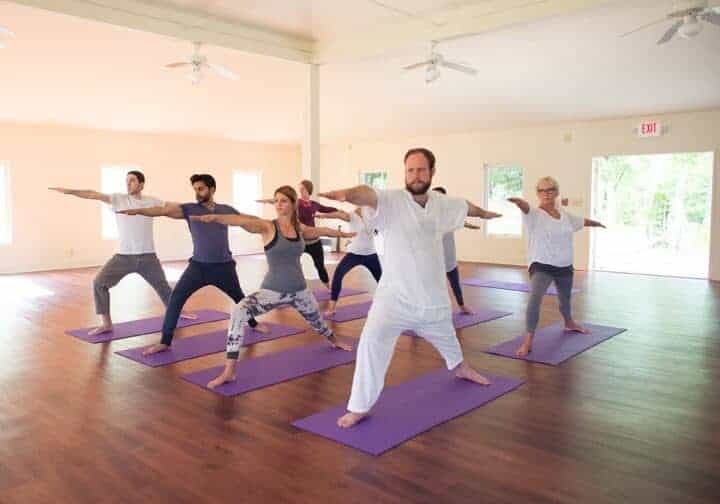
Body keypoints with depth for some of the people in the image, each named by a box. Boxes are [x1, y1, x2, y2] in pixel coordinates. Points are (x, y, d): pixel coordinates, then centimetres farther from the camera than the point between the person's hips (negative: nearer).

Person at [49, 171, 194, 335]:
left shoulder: (152, 201, 0)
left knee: (162, 286, 15)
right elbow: (95, 195, -16)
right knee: (99, 283, -12)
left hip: (147, 256, 1)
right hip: (123, 256, 0)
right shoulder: (118, 199, -4)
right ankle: (106, 323, -1)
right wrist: (69, 191, -27)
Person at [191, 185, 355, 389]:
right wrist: (215, 217, -49)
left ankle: (334, 341, 63)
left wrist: (342, 233, 39)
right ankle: (229, 371, -22)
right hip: (273, 291, -4)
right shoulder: (268, 227, -12)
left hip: (299, 290, 4)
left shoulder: (300, 228, 1)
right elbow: (243, 220, -32)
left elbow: (321, 230, 22)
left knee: (317, 322, 25)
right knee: (239, 312, -29)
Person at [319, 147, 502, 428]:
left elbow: (465, 206, 21)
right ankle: (359, 407, -5)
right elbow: (367, 194, -41)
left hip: (433, 295, 5)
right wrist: (347, 193, -64)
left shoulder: (442, 204, -2)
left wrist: (484, 213, 41)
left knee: (445, 336, 29)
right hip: (395, 295, -5)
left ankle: (460, 367, 63)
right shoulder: (391, 201, -18)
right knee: (372, 342, -21)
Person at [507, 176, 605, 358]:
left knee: (565, 298, 28)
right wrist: (518, 201, -63)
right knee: (535, 298, -29)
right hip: (541, 266, -6)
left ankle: (569, 323, 60)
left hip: (565, 266, 6)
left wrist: (597, 223, 44)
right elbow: (526, 207, -39)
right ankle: (528, 341, -23)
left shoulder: (564, 214, 4)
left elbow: (581, 221, 24)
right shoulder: (535, 214, -15)